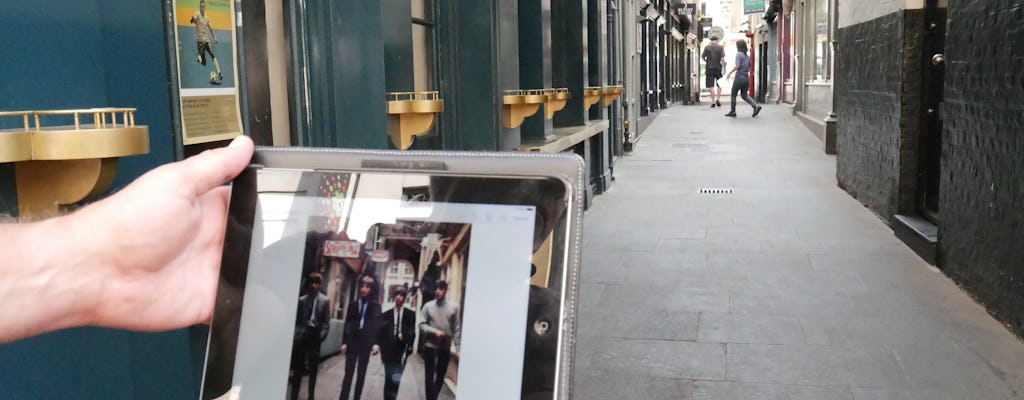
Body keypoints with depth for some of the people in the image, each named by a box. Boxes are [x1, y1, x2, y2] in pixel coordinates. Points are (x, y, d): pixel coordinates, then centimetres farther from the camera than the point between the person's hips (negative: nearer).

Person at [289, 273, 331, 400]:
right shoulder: (302, 299, 5)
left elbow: (326, 321, -1)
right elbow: (296, 319, 4)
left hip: (315, 338, -1)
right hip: (301, 337, 1)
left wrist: (322, 335, -12)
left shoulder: (325, 301, 2)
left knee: (313, 369, 7)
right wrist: (294, 334, -6)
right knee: (297, 368, 4)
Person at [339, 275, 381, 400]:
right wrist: (344, 342, 1)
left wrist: (376, 344, -13)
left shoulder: (376, 306, 0)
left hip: (366, 344, -1)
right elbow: (347, 324, 7)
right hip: (352, 342, 1)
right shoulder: (353, 304, 8)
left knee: (361, 375, 7)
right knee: (348, 373, 0)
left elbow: (377, 325, -4)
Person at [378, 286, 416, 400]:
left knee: (396, 380, -11)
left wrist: (408, 347, -11)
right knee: (388, 380, 8)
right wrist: (382, 349, 0)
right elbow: (381, 332, 8)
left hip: (401, 352, -2)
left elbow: (412, 332, 0)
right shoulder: (386, 314, 10)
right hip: (388, 351, 2)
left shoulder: (411, 314, 3)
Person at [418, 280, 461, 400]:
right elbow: (422, 324, -4)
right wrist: (435, 331, -19)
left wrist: (457, 347, -3)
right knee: (429, 376, 1)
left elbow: (457, 328, 0)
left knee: (441, 376, 12)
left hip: (446, 346, 1)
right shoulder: (428, 306, -2)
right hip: (430, 345, -1)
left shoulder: (453, 307, -1)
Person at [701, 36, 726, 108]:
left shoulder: (707, 47, 1)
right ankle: (718, 99, 4)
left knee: (711, 86, 1)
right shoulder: (720, 47, -1)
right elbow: (722, 58, -9)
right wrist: (724, 65, 0)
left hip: (709, 68, 0)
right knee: (719, 85, 15)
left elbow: (702, 57, 2)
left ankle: (713, 102, -2)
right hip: (718, 68, 0)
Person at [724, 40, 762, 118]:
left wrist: (730, 73, -11)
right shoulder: (747, 55, 13)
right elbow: (749, 67, 18)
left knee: (733, 94, 7)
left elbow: (737, 66, -19)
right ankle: (756, 106, -2)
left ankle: (733, 111, 13)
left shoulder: (738, 54, -10)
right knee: (744, 95, 14)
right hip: (746, 78, 7)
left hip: (739, 78, -7)